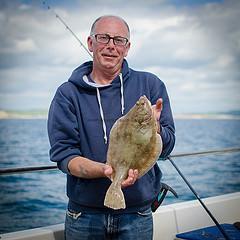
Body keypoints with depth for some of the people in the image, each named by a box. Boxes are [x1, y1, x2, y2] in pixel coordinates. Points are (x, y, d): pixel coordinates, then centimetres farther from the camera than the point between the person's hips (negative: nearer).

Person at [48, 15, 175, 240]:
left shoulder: (150, 85, 0)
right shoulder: (68, 93, -3)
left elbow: (166, 149, -2)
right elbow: (63, 154, -10)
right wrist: (105, 170, -27)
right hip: (84, 215, 0)